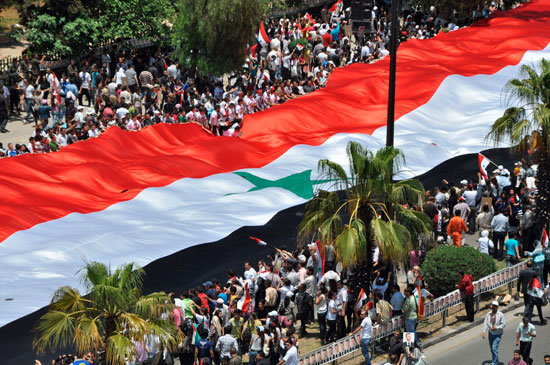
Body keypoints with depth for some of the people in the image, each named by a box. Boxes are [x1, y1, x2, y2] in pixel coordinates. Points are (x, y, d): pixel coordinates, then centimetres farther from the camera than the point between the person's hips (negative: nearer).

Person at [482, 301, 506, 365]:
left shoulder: (500, 315, -9)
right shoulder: (488, 314, 0)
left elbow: (503, 324, -7)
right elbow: (485, 324, -2)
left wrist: (497, 327, -20)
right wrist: (484, 332, -14)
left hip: (497, 334, -5)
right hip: (491, 333, 5)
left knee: (494, 348, -14)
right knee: (491, 348, 14)